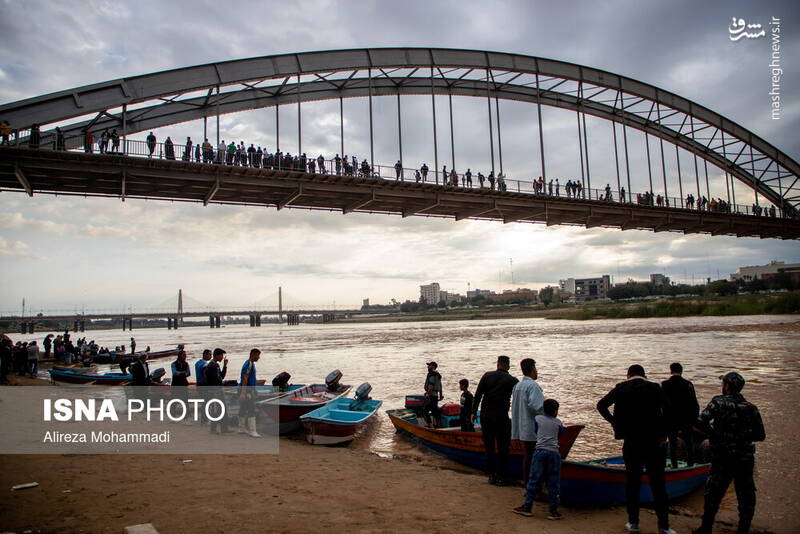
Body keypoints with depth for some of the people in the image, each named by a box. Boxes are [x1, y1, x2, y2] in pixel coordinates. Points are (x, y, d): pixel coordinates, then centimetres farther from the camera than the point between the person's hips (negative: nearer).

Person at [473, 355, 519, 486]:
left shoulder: (487, 376, 3)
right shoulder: (512, 381, -1)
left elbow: (478, 395, 0)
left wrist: (474, 412, 5)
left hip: (485, 416, 3)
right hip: (501, 417, -3)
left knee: (489, 446, 12)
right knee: (502, 448, 6)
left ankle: (491, 475, 17)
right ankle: (500, 476, 6)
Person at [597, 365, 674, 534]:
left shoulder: (621, 388, 2)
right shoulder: (654, 388, -2)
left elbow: (601, 405, 2)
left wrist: (614, 422, 7)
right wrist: (664, 434, 0)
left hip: (630, 444, 1)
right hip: (653, 443, -1)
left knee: (632, 482, 11)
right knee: (658, 484, 6)